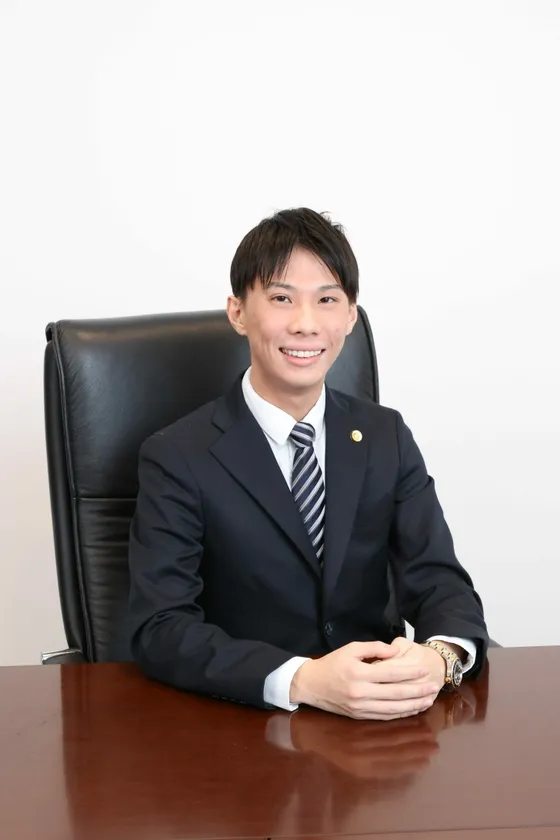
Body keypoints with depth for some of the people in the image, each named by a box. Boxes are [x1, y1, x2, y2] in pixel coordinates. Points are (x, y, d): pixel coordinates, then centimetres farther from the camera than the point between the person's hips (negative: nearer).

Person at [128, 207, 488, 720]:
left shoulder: (387, 437, 5)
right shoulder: (179, 458, -8)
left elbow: (440, 582, 0)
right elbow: (159, 629, -16)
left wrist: (440, 657, -23)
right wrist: (304, 680, -31)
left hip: (380, 720, 2)